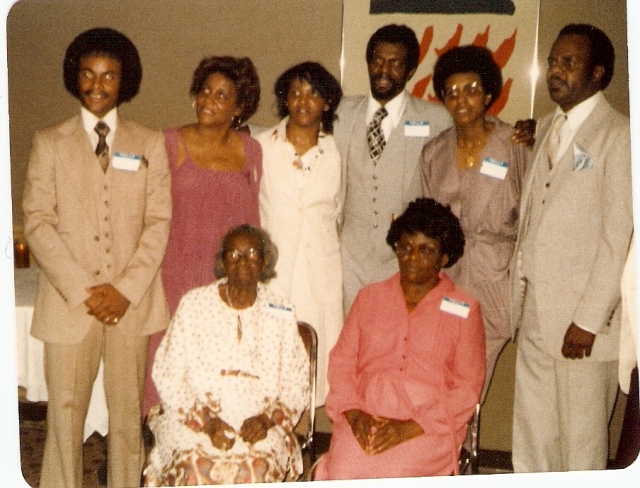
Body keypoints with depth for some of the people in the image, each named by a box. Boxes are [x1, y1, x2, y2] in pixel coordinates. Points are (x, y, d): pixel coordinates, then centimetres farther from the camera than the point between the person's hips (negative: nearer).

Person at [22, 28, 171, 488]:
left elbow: (159, 222, 2)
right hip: (68, 302, 0)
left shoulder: (150, 143, 7)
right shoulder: (50, 142, 6)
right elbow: (38, 221, -1)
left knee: (128, 413, 8)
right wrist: (82, 290, -10)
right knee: (65, 413, 3)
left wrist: (127, 288, -10)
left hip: (132, 301, 1)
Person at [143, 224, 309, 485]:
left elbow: (296, 384, 9)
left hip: (257, 426, 1)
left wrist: (267, 418, -10)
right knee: (197, 466, -30)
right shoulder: (194, 304, 6)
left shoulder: (281, 314, 10)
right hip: (192, 418, -1)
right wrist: (206, 419, -11)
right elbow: (167, 375, 2)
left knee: (256, 468, -29)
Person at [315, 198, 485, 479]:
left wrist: (412, 427, -10)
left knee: (395, 474, -30)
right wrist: (353, 412, -7)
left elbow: (467, 387, 2)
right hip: (364, 423, 2)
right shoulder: (369, 298, 17)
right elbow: (341, 361, 12)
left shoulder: (464, 311, 8)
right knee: (343, 473, -26)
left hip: (430, 427, -2)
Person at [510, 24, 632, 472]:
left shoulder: (618, 135, -9)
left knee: (581, 438, 5)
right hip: (535, 310, 7)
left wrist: (589, 319, -15)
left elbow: (619, 235, -13)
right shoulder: (548, 128, 15)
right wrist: (519, 290, 10)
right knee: (531, 433, 15)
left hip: (583, 316, -7)